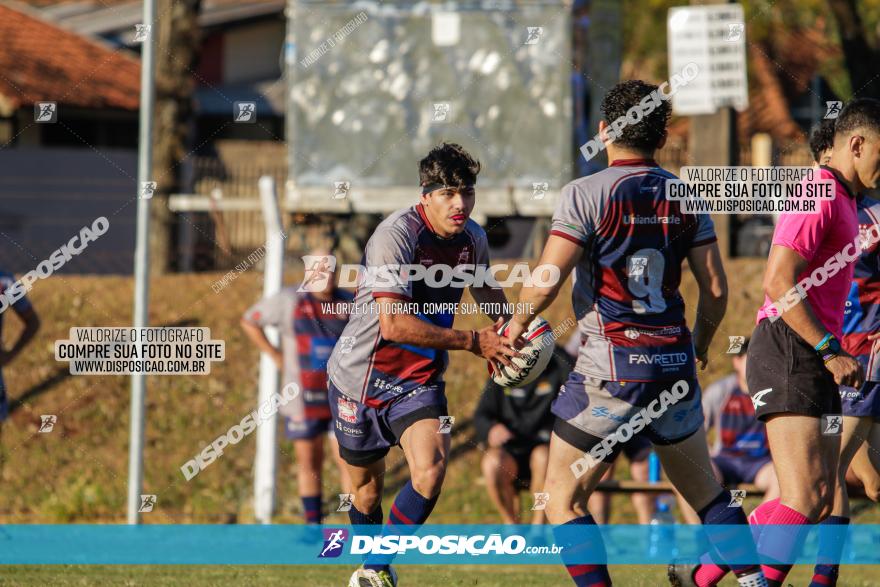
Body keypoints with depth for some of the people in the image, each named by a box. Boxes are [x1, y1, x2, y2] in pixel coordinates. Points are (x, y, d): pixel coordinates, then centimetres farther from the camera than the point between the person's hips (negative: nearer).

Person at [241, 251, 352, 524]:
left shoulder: (348, 304, -1)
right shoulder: (289, 300, -6)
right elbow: (249, 321, 6)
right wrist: (276, 357, 1)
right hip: (304, 398, 0)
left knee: (347, 460, -5)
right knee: (308, 461, 6)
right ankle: (313, 525, 15)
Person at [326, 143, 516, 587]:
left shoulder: (473, 238, -2)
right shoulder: (395, 236, -24)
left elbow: (485, 290, 23)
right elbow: (394, 323, -33)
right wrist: (472, 342, -29)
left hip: (420, 379, 4)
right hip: (362, 377, -4)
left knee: (431, 467, -21)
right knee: (366, 488, 9)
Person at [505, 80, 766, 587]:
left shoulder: (585, 194, -8)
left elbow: (547, 283, -14)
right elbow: (716, 288, 6)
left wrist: (516, 324, 6)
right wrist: (702, 344, 24)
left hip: (610, 367, -5)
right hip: (675, 364, 5)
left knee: (563, 498, 4)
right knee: (704, 488, 21)